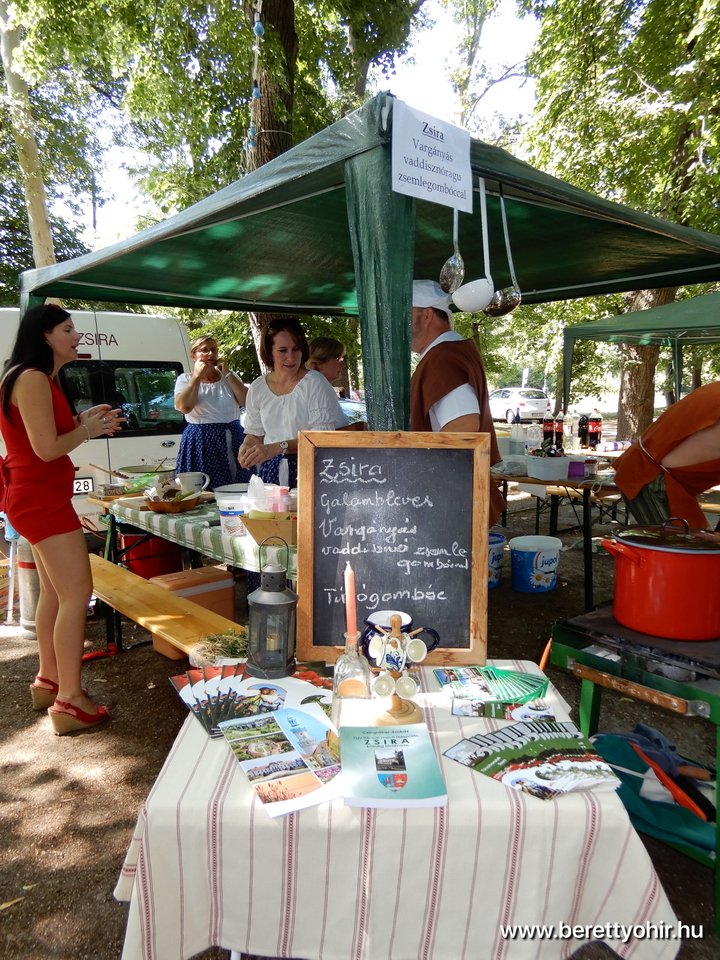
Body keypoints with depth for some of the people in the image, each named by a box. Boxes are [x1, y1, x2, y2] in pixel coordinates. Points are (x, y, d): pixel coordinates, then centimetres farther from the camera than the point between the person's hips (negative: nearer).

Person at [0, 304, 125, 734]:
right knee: (77, 593, -10)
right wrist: (87, 428, -7)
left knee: (55, 592, 18)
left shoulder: (44, 379, 16)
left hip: (41, 496, 11)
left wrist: (87, 421, 8)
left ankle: (48, 681, 30)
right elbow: (47, 448, -22)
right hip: (41, 497, -11)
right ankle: (70, 702, -5)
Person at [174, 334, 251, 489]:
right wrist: (197, 376, -6)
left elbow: (246, 401, -2)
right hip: (201, 443, -2)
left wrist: (227, 373, -2)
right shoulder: (185, 379, 7)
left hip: (233, 440, 3)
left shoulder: (229, 377, 14)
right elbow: (184, 407, -13)